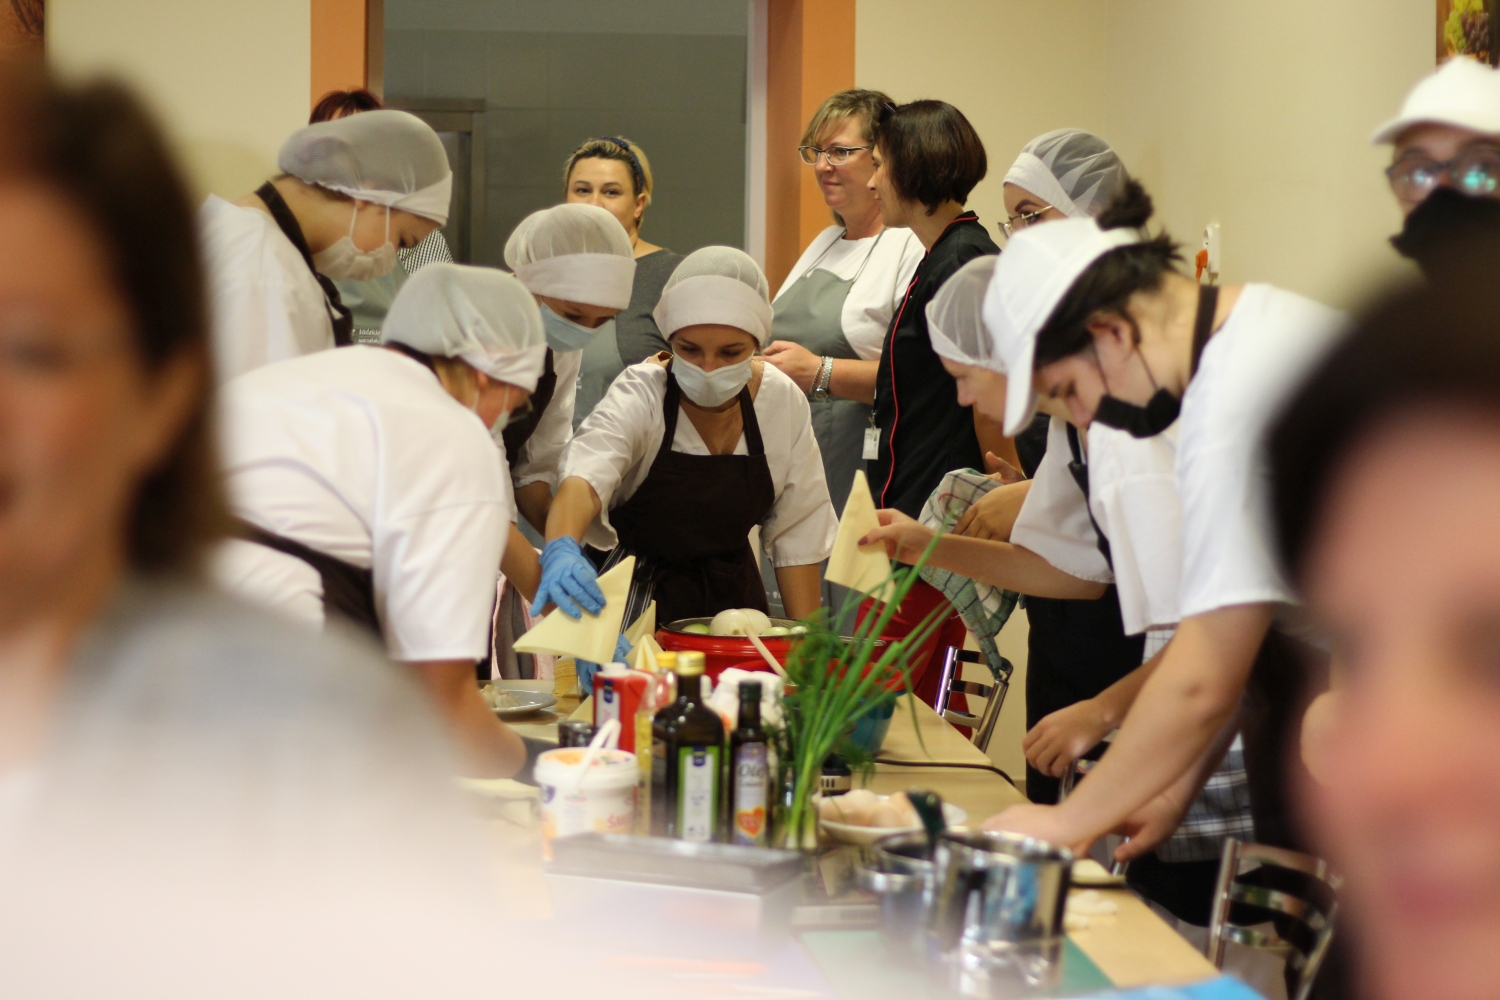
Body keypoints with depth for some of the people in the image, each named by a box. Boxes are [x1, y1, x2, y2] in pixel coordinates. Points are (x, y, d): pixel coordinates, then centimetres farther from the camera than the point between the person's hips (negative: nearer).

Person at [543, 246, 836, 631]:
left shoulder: (783, 401, -6)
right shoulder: (639, 395, -18)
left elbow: (797, 530, 4)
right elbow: (585, 477, -37)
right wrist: (561, 550, -57)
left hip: (732, 595, 3)